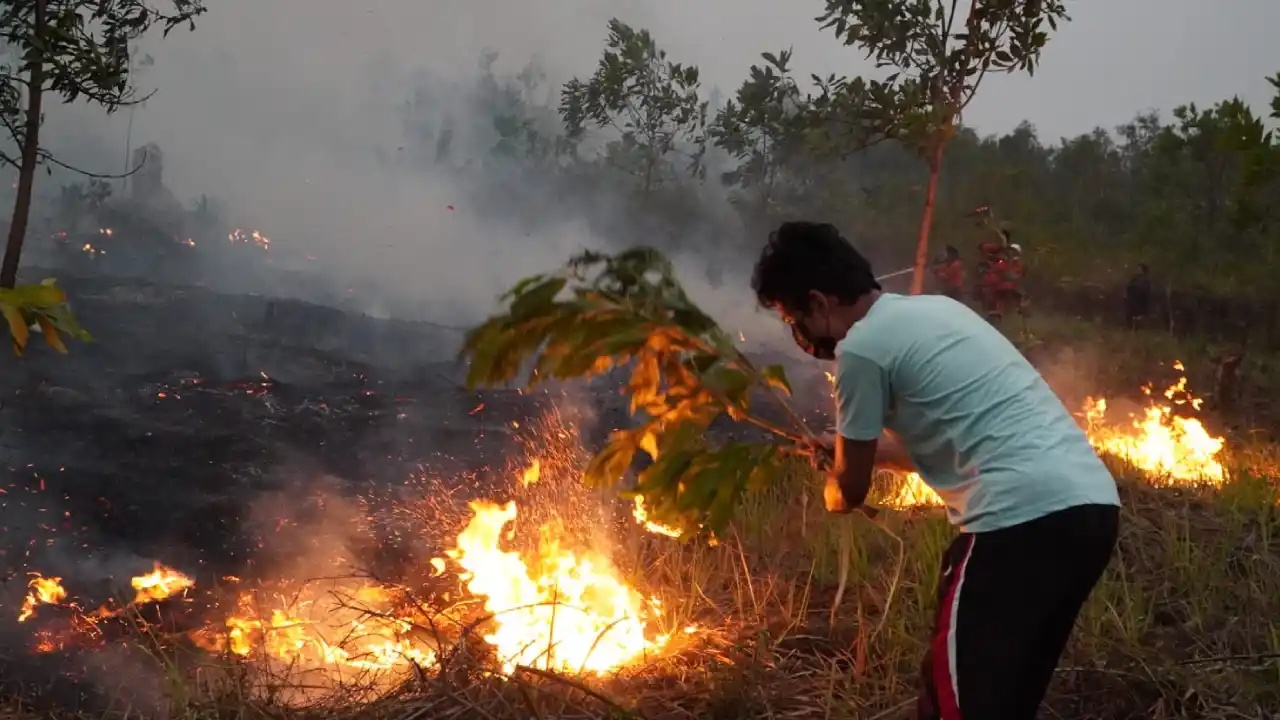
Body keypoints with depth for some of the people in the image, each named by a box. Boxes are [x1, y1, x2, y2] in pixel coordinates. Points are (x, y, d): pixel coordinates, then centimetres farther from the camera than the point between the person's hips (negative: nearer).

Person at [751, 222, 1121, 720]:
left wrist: (828, 486, 30)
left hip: (1026, 519, -9)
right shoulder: (932, 309, 22)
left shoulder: (862, 347, -5)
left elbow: (850, 493, 6)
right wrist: (850, 448, 42)